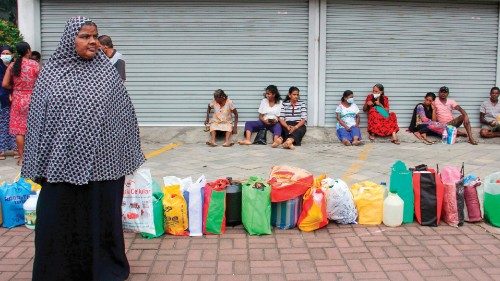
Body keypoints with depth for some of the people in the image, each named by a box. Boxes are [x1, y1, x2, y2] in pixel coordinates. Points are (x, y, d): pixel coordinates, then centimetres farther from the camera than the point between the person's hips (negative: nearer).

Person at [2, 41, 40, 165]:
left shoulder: (12, 65, -1)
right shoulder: (35, 65, -9)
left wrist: (15, 87, 13)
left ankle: (21, 157, 10)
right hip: (32, 99, -2)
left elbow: (4, 84, -3)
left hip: (18, 100, 2)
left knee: (19, 130, 7)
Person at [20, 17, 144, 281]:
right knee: (58, 219, 7)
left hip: (100, 163, -1)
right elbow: (37, 117, 6)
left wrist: (126, 158, 3)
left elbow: (123, 115, 4)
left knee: (99, 217, 9)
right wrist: (37, 164, 4)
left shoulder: (107, 72, 1)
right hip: (61, 162, 1)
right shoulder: (51, 71, 3)